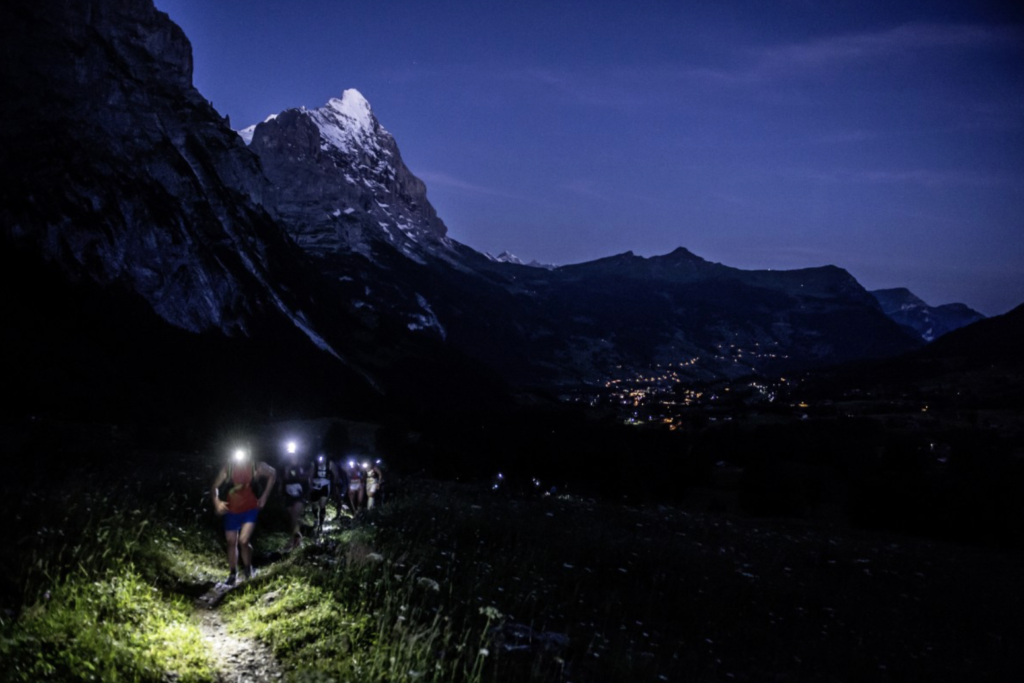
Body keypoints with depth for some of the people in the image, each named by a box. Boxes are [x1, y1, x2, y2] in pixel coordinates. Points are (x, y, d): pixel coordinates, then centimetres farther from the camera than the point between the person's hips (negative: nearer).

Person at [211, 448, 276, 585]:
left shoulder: (257, 467, -17)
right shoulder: (228, 469, -16)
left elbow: (272, 474, 3)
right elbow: (215, 487, -12)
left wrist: (264, 496, 3)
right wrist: (217, 502, -32)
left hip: (250, 509, -2)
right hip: (231, 511, 2)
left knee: (243, 541, -16)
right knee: (231, 542, 11)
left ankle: (248, 568, 11)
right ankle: (232, 574, 30)